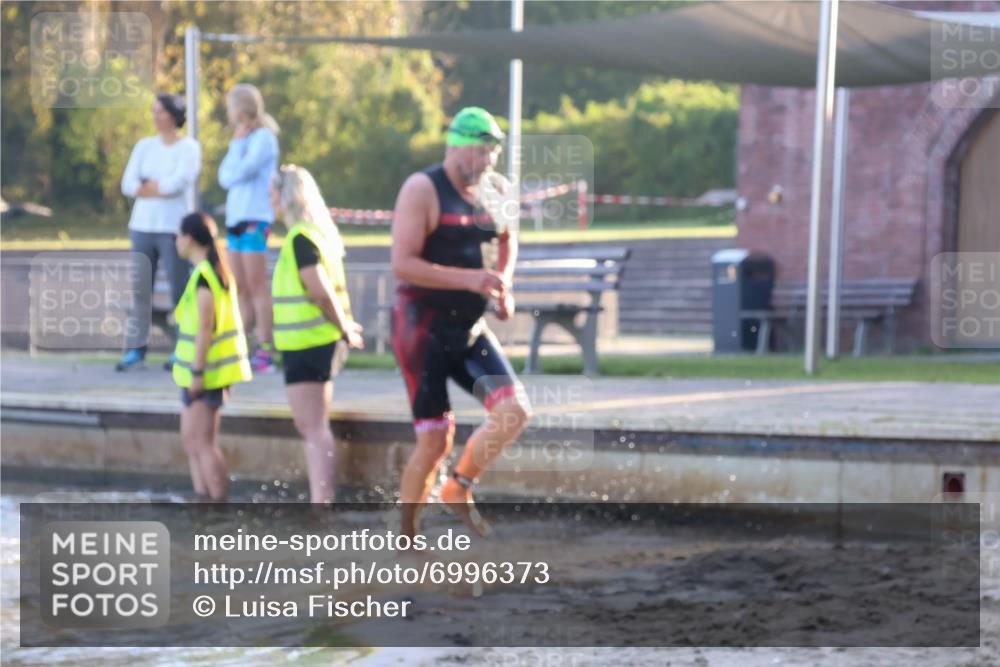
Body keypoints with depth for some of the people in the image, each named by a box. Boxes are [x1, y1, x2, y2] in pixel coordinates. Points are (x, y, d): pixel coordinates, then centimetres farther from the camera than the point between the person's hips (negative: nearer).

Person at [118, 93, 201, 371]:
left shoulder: (189, 148, 0)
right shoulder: (144, 146, 13)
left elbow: (177, 183, -14)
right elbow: (128, 184, 2)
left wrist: (147, 186, -1)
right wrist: (161, 187, -10)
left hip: (174, 227, -4)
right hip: (142, 226, 4)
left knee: (179, 291, -5)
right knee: (139, 289, -1)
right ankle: (135, 350, -1)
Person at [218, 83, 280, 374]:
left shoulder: (263, 138, -7)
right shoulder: (243, 139, 19)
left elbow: (239, 172, -16)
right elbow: (224, 177, 10)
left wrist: (237, 143, -4)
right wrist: (237, 144, 1)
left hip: (255, 218, -9)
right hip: (236, 218, 9)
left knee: (256, 287, -10)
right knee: (240, 289, 8)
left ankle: (265, 352, -10)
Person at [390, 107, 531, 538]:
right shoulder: (422, 190, -12)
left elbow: (507, 240, 30)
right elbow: (402, 264, -20)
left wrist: (502, 284, 10)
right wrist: (470, 279, -26)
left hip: (469, 329, 6)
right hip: (423, 329, -6)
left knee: (514, 411, -11)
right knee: (435, 441, -7)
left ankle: (459, 488, 10)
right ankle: (405, 539, 9)